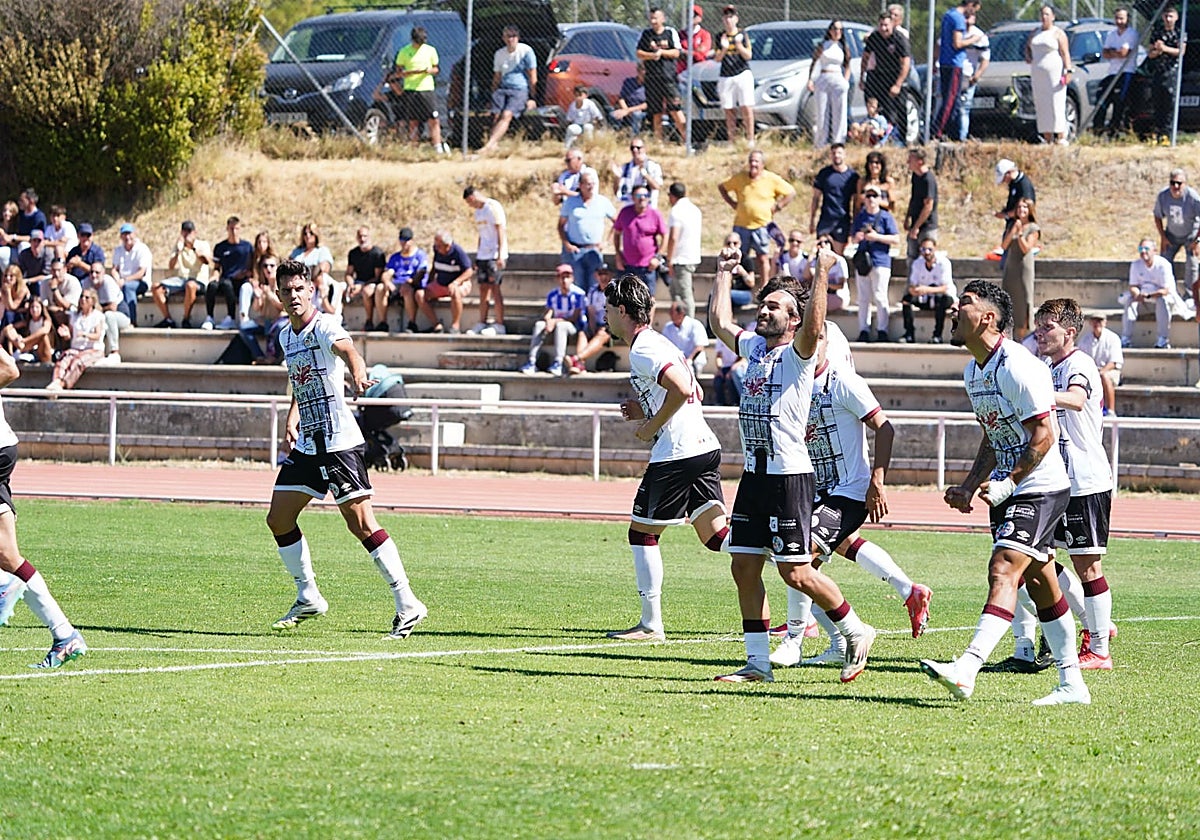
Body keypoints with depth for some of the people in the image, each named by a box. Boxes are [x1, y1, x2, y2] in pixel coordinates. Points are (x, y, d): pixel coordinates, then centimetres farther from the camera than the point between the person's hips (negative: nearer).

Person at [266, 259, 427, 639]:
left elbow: (347, 349, -36)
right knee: (278, 519, 9)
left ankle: (407, 604, -12)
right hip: (306, 445, 9)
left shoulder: (324, 329, -12)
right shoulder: (287, 336, 12)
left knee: (361, 524, -14)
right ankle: (308, 598, 24)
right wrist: (292, 422, 12)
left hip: (338, 441, -9)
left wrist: (358, 374, -58)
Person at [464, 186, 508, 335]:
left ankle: (499, 324, -7)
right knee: (483, 288, 5)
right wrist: (477, 258, 21)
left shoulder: (493, 207, -8)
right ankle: (482, 323, 7)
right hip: (483, 255, 8)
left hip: (495, 255, -8)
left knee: (495, 287, -8)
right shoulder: (478, 212, 18)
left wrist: (500, 255, -19)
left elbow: (501, 231, -13)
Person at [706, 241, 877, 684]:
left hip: (790, 476, -8)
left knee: (795, 572, -7)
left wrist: (822, 273, -29)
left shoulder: (799, 353, -8)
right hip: (754, 475, 8)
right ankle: (758, 663, 9)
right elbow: (719, 322, 23)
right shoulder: (754, 347, 13)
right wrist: (724, 272, 24)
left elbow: (814, 328, -28)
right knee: (744, 567, 4)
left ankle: (856, 632, 11)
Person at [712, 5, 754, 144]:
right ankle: (731, 142, 1)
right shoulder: (720, 37, 11)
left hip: (743, 74, -3)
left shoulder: (742, 35, 5)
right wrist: (724, 49, -14)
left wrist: (739, 46, -18)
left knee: (747, 109, -11)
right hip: (725, 78, 3)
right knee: (729, 112, 0)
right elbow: (717, 58, 5)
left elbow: (748, 55, -1)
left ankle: (750, 140, -13)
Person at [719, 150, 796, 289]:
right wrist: (733, 204, 7)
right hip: (741, 225, 2)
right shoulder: (739, 178, 3)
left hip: (762, 225, -2)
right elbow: (722, 187, 17)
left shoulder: (772, 179, -2)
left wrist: (776, 207, -1)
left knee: (763, 259, -1)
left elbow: (791, 193, 5)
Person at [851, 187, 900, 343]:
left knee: (880, 297, -7)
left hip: (880, 261, -5)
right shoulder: (860, 217, 15)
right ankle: (863, 331, 9)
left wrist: (876, 237, -13)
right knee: (863, 298, 5)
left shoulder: (886, 217, 1)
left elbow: (896, 240, -4)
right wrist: (857, 237, -3)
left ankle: (882, 331, -4)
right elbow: (854, 239, 21)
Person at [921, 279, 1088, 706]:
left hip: (1039, 488, -10)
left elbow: (1044, 435, -20)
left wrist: (1007, 483, -23)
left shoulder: (1018, 367, -18)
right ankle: (1071, 683, 17)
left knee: (1003, 571, -20)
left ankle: (966, 670, -33)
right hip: (1008, 491, 10)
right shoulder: (973, 371, 11)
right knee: (1040, 582, 12)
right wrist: (969, 487, 14)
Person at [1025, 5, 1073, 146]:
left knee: (1056, 106, -11)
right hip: (1038, 75, 6)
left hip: (1054, 74, -6)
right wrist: (1027, 56, 9)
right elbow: (1028, 46, 31)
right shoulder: (1035, 33, 16)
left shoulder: (1058, 34, -2)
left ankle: (1061, 138, -13)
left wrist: (1068, 71, -16)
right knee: (1042, 107, 3)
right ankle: (1048, 139, 5)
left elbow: (1065, 54, -6)